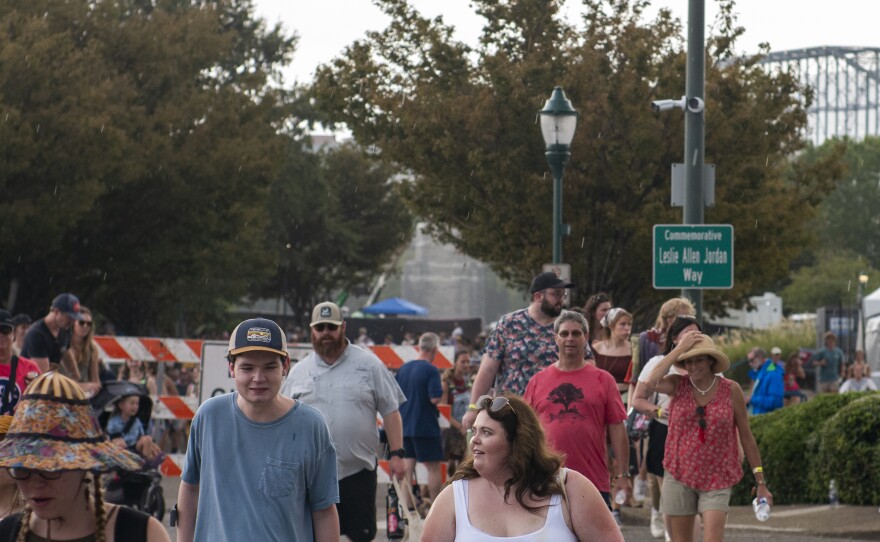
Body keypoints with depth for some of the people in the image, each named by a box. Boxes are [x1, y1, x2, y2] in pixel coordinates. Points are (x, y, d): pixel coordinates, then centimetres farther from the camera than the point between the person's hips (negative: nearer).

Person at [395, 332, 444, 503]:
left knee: (407, 467, 7)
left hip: (405, 425, 6)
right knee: (433, 468, 2)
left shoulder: (403, 368, 7)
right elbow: (435, 398, -21)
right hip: (426, 427, -6)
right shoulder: (431, 370, -14)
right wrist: (441, 389, -2)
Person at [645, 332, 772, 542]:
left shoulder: (731, 390, -3)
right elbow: (652, 382, -24)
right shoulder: (678, 385, -1)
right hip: (679, 476, 2)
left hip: (717, 480, -2)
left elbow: (746, 436, 3)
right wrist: (680, 349, -17)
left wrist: (760, 482, 4)